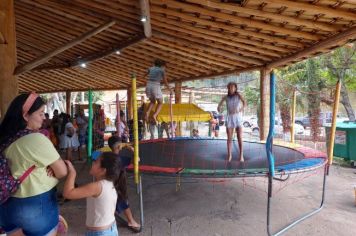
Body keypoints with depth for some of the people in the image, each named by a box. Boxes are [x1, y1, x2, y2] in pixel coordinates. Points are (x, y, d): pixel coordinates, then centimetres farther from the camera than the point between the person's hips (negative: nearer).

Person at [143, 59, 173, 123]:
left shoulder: (151, 68, 16)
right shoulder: (162, 70, 4)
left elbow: (145, 75, 34)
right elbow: (165, 82, 2)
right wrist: (170, 90, 16)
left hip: (148, 87, 4)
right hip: (156, 88, -4)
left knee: (152, 101, 27)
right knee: (160, 103, 17)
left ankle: (147, 113, -3)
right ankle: (155, 115, -9)